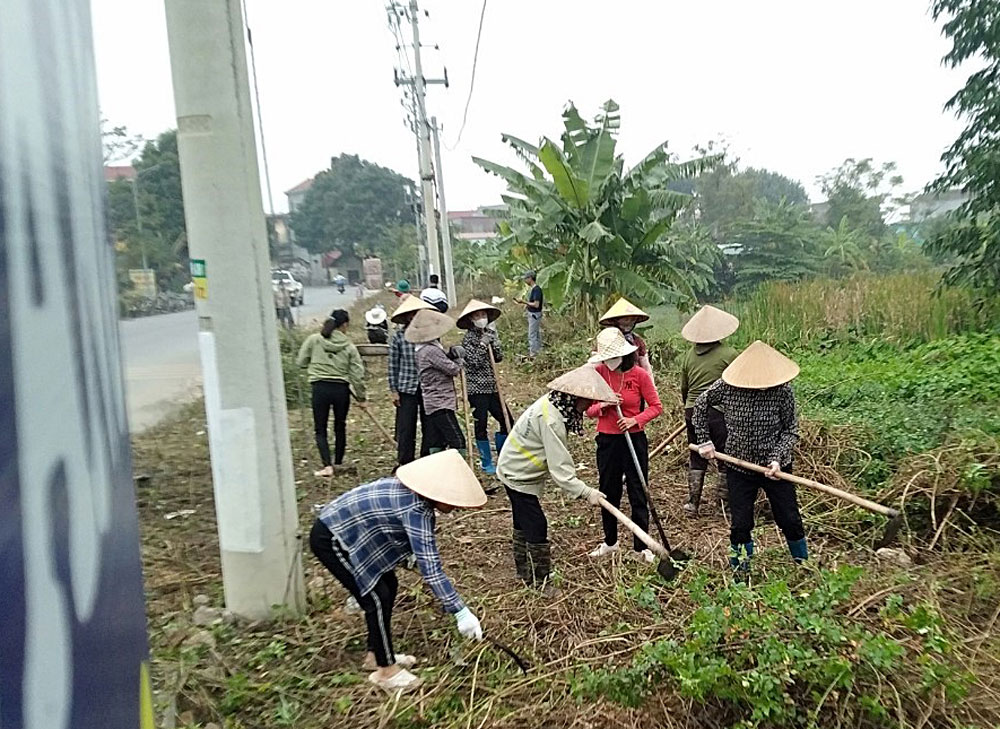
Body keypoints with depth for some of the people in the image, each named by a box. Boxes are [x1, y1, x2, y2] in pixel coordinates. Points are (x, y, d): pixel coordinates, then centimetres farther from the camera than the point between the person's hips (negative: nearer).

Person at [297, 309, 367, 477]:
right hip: (341, 389, 1)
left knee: (320, 429, 6)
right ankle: (338, 462, 29)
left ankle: (327, 465, -5)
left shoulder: (314, 340, -2)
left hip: (320, 388, -1)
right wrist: (361, 397, 9)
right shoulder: (349, 347, -1)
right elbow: (357, 375, 0)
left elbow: (301, 362, 5)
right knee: (340, 427, 17)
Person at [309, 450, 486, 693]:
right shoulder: (415, 508, -30)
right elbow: (430, 566, -33)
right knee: (378, 597, -7)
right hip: (330, 539, -9)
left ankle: (376, 654, 28)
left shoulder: (413, 491, -3)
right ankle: (386, 670, 9)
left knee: (388, 586, 13)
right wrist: (460, 612, -31)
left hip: (346, 532, 10)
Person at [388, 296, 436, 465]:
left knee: (429, 426, 8)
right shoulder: (399, 336, -2)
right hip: (407, 388, -2)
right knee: (406, 428, 3)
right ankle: (405, 464, 14)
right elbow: (393, 365, 0)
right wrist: (394, 390, -3)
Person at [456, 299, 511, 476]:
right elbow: (474, 363, -16)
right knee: (481, 425, 0)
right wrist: (483, 345, -19)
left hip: (492, 387, 6)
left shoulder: (491, 334, 9)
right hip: (477, 389, -6)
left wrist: (494, 344, -11)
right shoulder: (468, 338, -9)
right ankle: (487, 463, 13)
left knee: (506, 421, 7)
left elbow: (499, 358, 6)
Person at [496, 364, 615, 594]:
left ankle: (524, 571, 37)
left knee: (523, 523, 21)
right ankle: (539, 581, 11)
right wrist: (586, 493, -31)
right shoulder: (551, 419, -32)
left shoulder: (553, 403, -3)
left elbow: (558, 455, 6)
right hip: (518, 475, -10)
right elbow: (559, 467, -33)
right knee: (536, 526, -3)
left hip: (518, 471, 10)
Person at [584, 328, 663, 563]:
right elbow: (589, 410, 1)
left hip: (634, 439, -3)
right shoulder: (598, 373, -3)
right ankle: (610, 542, 32)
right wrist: (602, 405, -19)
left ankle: (640, 547, 18)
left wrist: (636, 419, -20)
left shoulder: (639, 375, -10)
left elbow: (656, 407, -5)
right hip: (607, 440, 3)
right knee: (608, 493, 14)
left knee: (638, 495, 4)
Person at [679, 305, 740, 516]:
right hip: (720, 412, -5)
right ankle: (723, 499, 13)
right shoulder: (728, 354, -8)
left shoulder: (689, 355, 5)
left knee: (696, 458, 14)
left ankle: (692, 503, 14)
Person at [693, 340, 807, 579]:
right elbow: (700, 403, 3)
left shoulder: (782, 390, -16)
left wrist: (777, 458, -21)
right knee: (740, 524, 7)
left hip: (775, 468, 0)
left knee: (790, 520, 10)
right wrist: (704, 440, 1)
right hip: (739, 468, 1)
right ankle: (741, 574, 28)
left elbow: (791, 430, -7)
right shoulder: (727, 386, -15)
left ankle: (804, 565, 36)